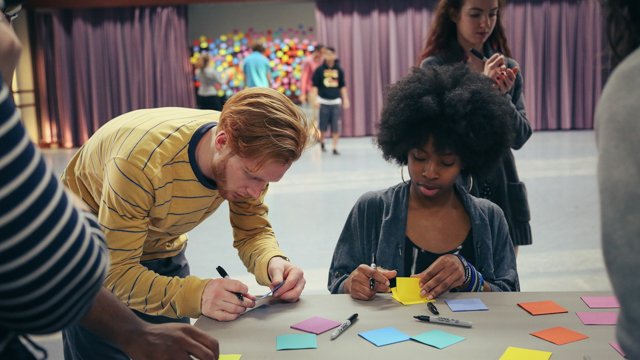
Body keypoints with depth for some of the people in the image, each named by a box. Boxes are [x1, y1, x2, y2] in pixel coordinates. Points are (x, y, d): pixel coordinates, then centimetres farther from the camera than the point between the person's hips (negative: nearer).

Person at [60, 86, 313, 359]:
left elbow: (252, 233, -12)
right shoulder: (141, 160, -40)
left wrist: (272, 263, -36)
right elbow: (115, 271, -36)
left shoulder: (249, 157, -23)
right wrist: (194, 295, -52)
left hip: (160, 250, 5)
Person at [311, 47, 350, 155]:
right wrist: (315, 99, -6)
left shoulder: (339, 70, 7)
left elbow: (343, 86, 14)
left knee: (337, 127, -3)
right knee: (322, 126, 5)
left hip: (336, 102, 2)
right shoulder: (320, 70, 0)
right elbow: (315, 86, 1)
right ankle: (321, 143, 29)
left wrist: (345, 99, 10)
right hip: (323, 101, -2)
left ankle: (335, 147, 5)